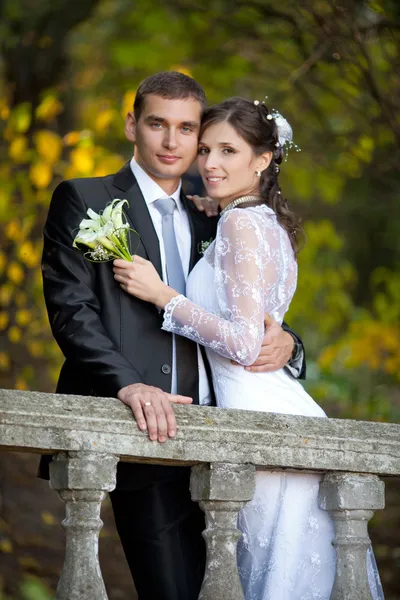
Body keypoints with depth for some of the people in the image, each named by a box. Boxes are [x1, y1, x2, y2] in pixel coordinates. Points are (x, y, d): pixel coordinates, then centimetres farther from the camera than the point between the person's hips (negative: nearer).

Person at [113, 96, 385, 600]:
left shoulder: (242, 222, -10)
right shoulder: (272, 223, 19)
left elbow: (245, 343, -17)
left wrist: (161, 294, -12)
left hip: (258, 415, -10)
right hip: (282, 411, 10)